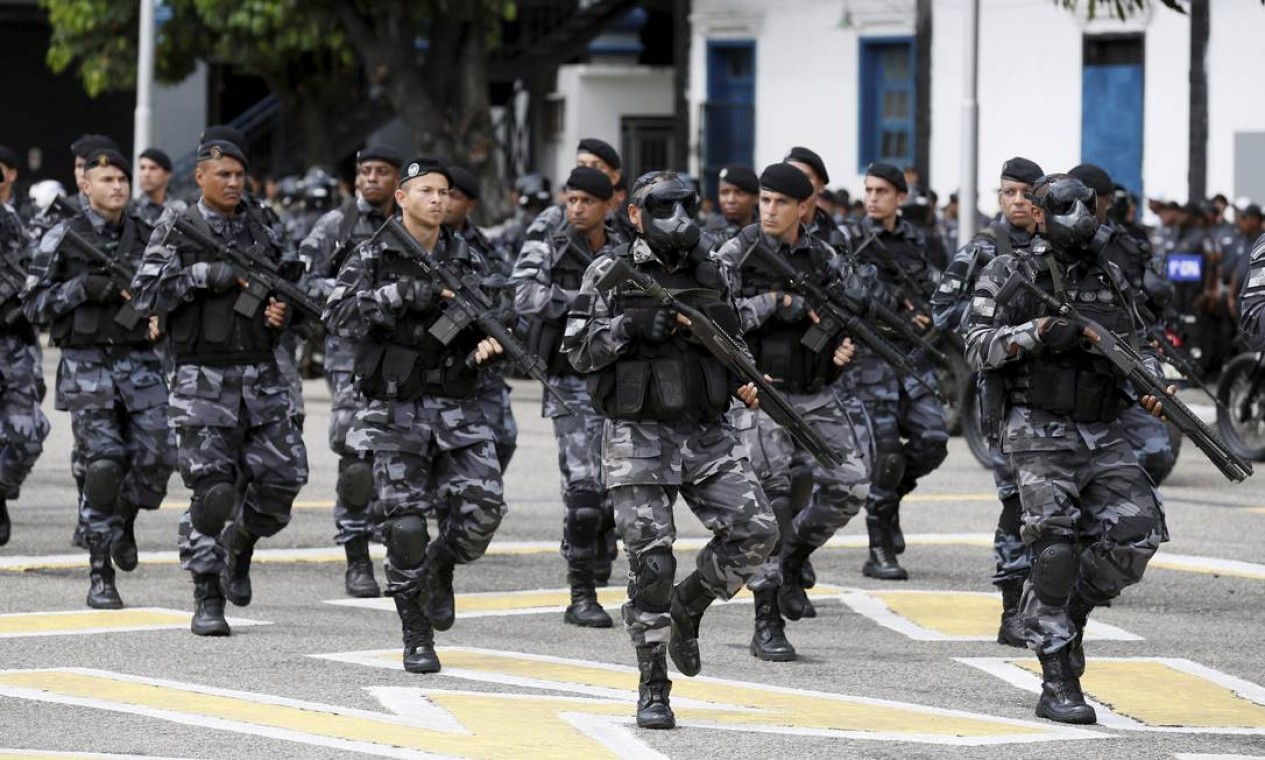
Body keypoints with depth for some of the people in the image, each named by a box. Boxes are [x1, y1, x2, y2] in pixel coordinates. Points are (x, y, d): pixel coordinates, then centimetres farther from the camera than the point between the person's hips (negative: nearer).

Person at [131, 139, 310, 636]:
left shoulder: (261, 234, 13)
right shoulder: (176, 233, -1)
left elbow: (282, 292, 24)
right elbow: (145, 296, -10)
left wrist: (281, 312, 1)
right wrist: (207, 275, -16)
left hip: (261, 375, 4)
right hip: (204, 378, -4)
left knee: (283, 474, -4)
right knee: (211, 489, -8)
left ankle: (241, 543, 26)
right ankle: (207, 600, 1)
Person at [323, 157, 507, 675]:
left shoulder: (466, 261, 10)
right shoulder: (373, 258, -1)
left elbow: (487, 322, 17)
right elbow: (339, 315, -14)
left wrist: (488, 344, -6)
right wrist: (404, 295, -23)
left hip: (458, 408, 3)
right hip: (397, 412, -3)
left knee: (482, 506, -14)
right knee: (406, 526, -6)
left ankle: (440, 570, 17)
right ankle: (417, 638, 6)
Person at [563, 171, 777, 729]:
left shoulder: (708, 274, 12)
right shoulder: (610, 275, -1)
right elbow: (577, 352, -4)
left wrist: (746, 381, 2)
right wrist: (629, 326, -17)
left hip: (707, 432, 4)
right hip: (639, 436, -4)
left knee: (755, 530, -10)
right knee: (651, 561, -6)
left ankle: (687, 608, 15)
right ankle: (652, 688, 5)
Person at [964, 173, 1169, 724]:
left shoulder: (1109, 280, 17)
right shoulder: (1009, 274, 1)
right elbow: (977, 347, -7)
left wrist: (1149, 389, 3)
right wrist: (1038, 331, -21)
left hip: (1102, 435, 5)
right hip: (1040, 432, -5)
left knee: (1137, 531, -12)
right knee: (1056, 542, -15)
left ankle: (1066, 611, 13)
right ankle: (1058, 684, -12)